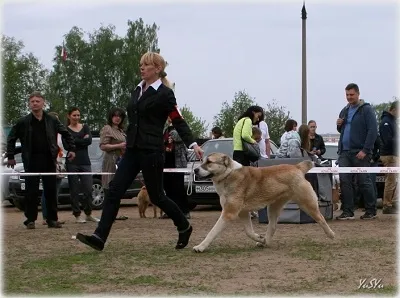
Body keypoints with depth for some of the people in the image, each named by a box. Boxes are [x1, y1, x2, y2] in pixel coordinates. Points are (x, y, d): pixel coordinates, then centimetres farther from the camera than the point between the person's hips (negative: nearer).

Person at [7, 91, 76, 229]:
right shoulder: (23, 122, 0)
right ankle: (30, 220, 7)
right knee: (31, 192, 0)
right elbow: (11, 139, 9)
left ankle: (52, 219, 11)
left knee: (51, 191, 4)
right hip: (31, 161, -1)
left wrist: (72, 149, 6)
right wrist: (11, 157, 5)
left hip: (48, 160, 1)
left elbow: (66, 134, 14)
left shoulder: (52, 121, 3)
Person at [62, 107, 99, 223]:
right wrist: (82, 140, -9)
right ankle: (77, 215, 8)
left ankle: (88, 214, 11)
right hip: (72, 163, -2)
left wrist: (75, 141, -9)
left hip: (85, 161, 2)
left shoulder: (85, 127, 12)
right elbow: (66, 146, -10)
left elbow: (89, 140, -5)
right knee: (74, 190, 0)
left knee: (88, 189, -2)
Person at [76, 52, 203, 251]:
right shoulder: (137, 90, 13)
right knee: (114, 190, -5)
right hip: (132, 150, 7)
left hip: (151, 151, -7)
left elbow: (179, 122, -9)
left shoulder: (165, 94, -8)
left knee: (156, 196, 3)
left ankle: (184, 227, 26)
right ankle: (99, 237, -10)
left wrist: (193, 144, -21)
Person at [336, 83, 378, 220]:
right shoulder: (345, 111, 17)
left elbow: (373, 131, -12)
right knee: (344, 181, 0)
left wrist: (365, 150, -19)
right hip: (344, 152, 6)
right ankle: (348, 211, 4)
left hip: (360, 153, -6)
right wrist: (339, 125, 4)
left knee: (364, 182, -1)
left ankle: (371, 211, 10)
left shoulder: (366, 110, -5)